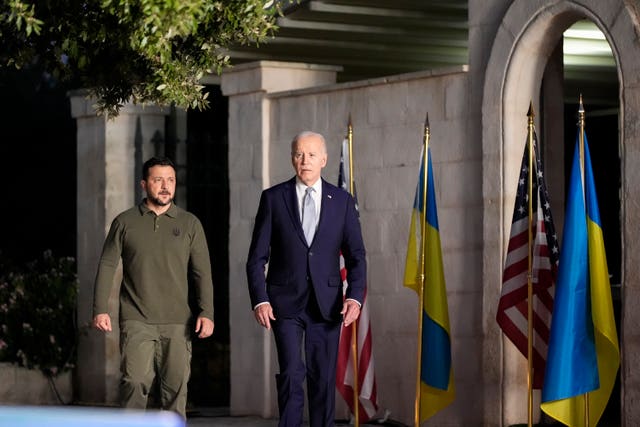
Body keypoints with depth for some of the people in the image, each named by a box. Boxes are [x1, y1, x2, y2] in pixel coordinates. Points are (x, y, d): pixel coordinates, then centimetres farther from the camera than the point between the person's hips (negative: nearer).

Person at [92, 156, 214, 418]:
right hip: (136, 321, -1)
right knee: (135, 382, -14)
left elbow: (202, 271, 7)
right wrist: (100, 309, -4)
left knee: (176, 386, 0)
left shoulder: (189, 224, 9)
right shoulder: (125, 222, 7)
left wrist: (207, 313, -4)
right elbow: (107, 266, 6)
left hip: (177, 322, 1)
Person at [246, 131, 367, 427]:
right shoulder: (273, 198, 3)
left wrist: (355, 297, -9)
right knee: (292, 372, -12)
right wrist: (259, 300, -9)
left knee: (323, 378, 3)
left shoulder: (342, 201, 6)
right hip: (286, 302, -2)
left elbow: (356, 256, 6)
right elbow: (257, 257, 2)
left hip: (327, 303, 2)